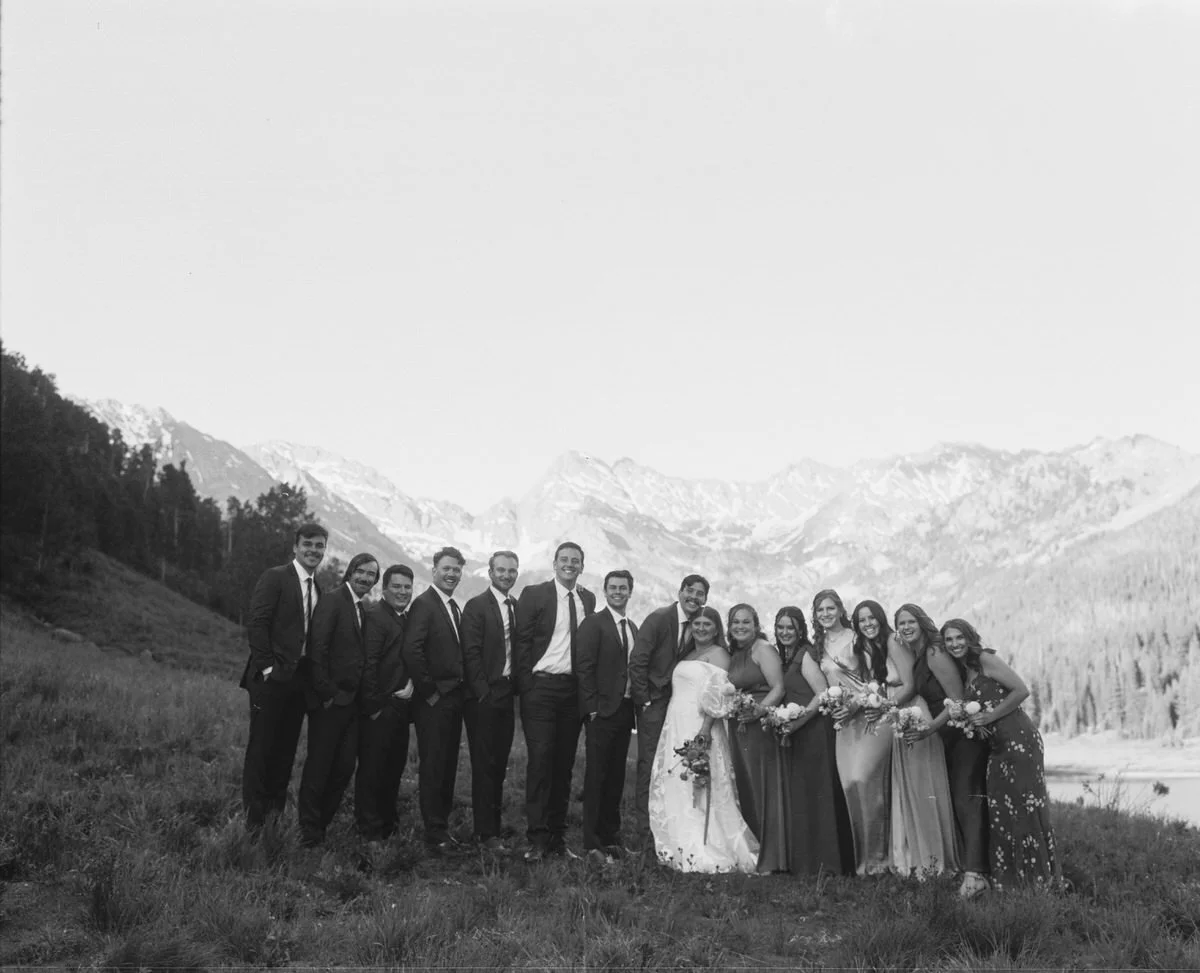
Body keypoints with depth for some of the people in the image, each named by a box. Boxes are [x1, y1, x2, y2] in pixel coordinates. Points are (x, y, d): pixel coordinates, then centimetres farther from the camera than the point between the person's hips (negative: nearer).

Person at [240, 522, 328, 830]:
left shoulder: (318, 590, 14)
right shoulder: (275, 577, -6)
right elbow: (256, 623, -12)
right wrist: (267, 667, -15)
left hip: (300, 678, 6)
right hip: (271, 677, -6)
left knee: (287, 747, 10)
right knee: (262, 745, 0)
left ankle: (276, 810, 20)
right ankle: (253, 816, 9)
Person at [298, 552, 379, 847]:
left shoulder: (362, 609, 13)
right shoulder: (332, 601, -11)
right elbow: (317, 650, -16)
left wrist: (361, 695, 7)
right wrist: (326, 693, -17)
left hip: (351, 701, 7)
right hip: (329, 700, -7)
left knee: (344, 767, 10)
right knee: (319, 766, 2)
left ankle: (322, 824, 23)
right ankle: (309, 832, 13)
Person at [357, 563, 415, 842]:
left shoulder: (408, 618, 13)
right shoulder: (375, 615, -12)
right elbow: (368, 664, -16)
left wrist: (412, 683, -5)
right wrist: (373, 705, -16)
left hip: (400, 704, 8)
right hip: (379, 708, -8)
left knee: (395, 767, 16)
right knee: (372, 768, 1)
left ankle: (388, 824, 28)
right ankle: (370, 830, 10)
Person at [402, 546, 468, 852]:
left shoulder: (455, 608, 15)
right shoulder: (423, 604, -10)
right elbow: (412, 651, -19)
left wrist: (462, 691, 7)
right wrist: (429, 690, -15)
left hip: (454, 698, 8)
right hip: (434, 700, -8)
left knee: (448, 766, 13)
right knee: (432, 767, -1)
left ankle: (442, 827, 22)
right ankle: (435, 835, 5)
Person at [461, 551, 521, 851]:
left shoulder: (518, 607, 12)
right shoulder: (476, 606, -6)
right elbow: (471, 654, -11)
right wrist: (484, 692, -14)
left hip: (507, 695, 6)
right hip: (483, 697, -6)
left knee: (499, 764, 10)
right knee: (484, 765, -1)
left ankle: (494, 824, 19)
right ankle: (486, 832, 5)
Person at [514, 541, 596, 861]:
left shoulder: (588, 599, 11)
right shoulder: (534, 594, -2)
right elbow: (522, 642, -4)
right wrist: (527, 688, -8)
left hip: (574, 690, 4)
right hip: (541, 687, -4)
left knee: (564, 763, 8)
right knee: (540, 759, -7)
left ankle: (557, 835, 17)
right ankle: (537, 838, -2)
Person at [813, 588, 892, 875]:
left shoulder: (857, 638, -5)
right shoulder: (819, 645, 12)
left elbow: (875, 679, -8)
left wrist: (855, 706, -16)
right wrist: (832, 706, 4)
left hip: (870, 713, -5)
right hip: (843, 720, 5)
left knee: (862, 779, -16)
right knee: (849, 783, -2)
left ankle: (877, 854, -2)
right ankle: (862, 854, 8)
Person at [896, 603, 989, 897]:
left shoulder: (935, 655, -16)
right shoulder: (914, 657, 10)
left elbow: (957, 700, -20)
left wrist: (928, 729, -25)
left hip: (964, 733, -9)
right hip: (947, 737, 9)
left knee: (966, 799, -14)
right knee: (955, 800, 10)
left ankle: (975, 872, -16)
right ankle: (968, 865, 17)